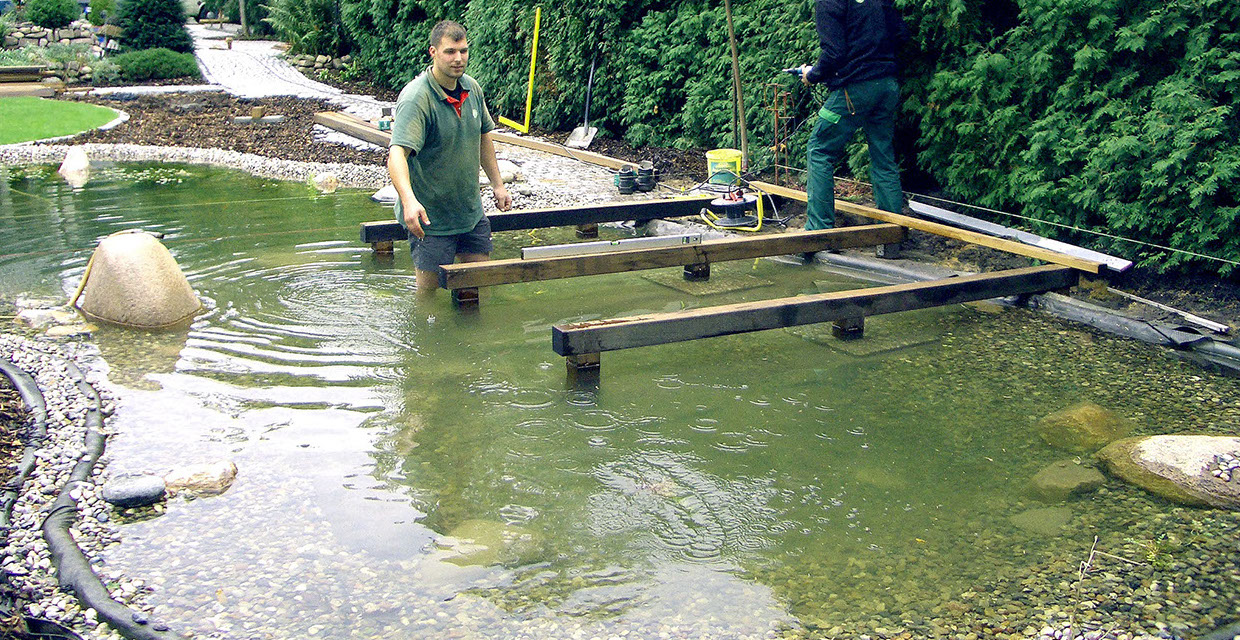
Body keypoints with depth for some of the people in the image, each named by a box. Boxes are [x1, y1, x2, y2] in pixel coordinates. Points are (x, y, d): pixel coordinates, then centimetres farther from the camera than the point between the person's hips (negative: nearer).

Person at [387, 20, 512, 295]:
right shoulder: (415, 98, -23)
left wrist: (497, 184, 19)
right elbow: (397, 154, -35)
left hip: (471, 211, 7)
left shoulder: (472, 88, 2)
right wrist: (409, 200, -51)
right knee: (428, 290, 1)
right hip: (429, 215, -7)